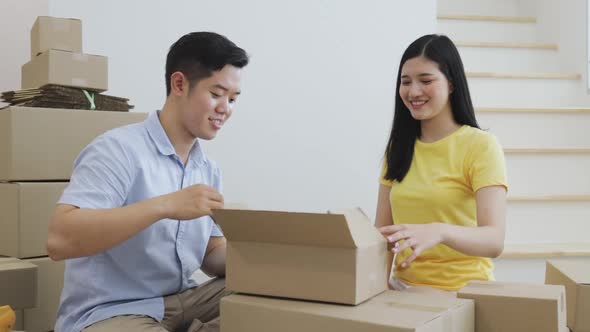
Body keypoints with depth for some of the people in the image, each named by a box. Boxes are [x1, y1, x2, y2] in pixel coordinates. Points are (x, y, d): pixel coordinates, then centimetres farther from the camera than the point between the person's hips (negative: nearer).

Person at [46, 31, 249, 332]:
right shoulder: (119, 149, -15)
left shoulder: (208, 169, 8)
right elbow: (59, 240, -26)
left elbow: (212, 256, 11)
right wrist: (164, 206, -34)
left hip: (180, 303, 8)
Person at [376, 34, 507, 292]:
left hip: (463, 290, -3)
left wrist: (439, 232, -37)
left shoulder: (481, 145, -7)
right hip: (404, 287, 3)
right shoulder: (398, 148, 9)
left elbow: (494, 240, -17)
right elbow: (383, 232, 7)